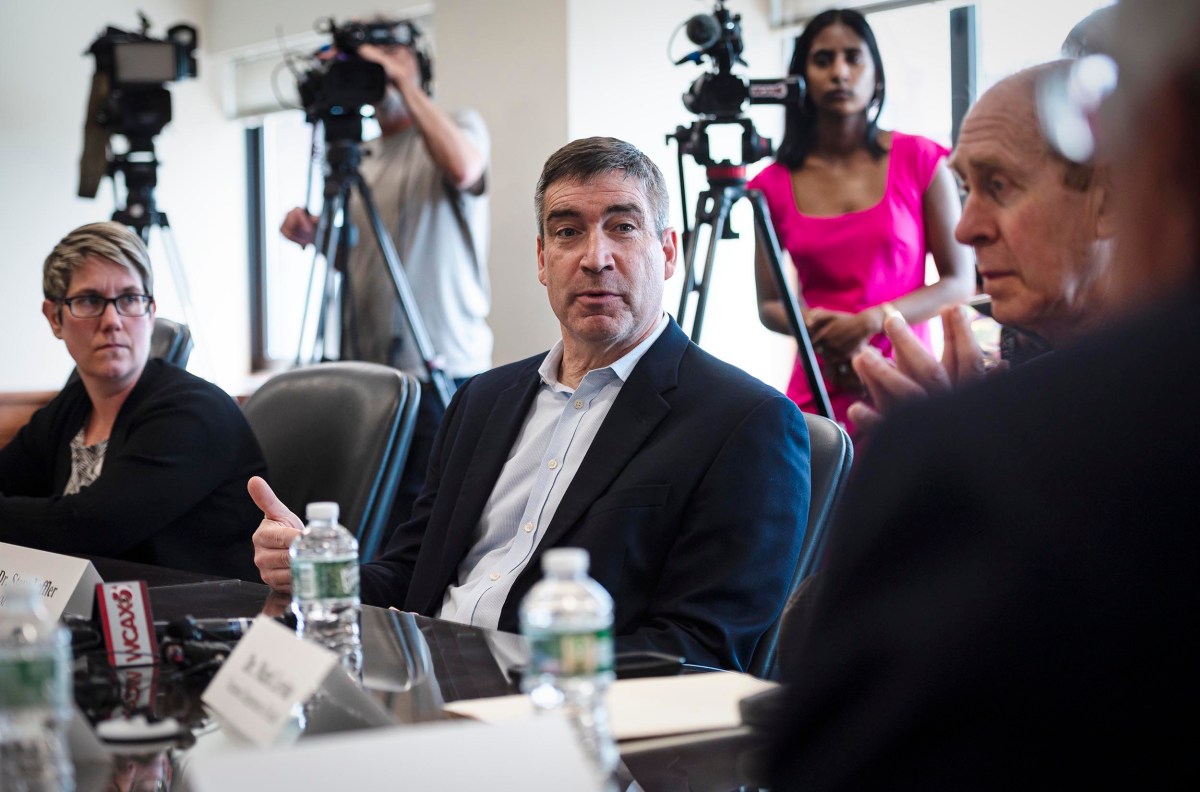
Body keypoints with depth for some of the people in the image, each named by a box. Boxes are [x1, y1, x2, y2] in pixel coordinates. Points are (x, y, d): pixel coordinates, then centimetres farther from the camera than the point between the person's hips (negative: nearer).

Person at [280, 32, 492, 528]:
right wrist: (314, 233, 3)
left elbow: (462, 168, -24)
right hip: (366, 369, 6)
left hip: (440, 371, -6)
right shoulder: (361, 157, 19)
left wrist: (407, 87, -18)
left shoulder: (461, 127, 1)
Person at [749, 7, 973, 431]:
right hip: (818, 395, 1)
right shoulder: (774, 184, 2)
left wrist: (872, 321, -15)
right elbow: (769, 305, 8)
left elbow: (959, 282, -2)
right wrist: (812, 324, -13)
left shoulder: (920, 160, -3)